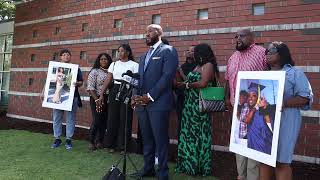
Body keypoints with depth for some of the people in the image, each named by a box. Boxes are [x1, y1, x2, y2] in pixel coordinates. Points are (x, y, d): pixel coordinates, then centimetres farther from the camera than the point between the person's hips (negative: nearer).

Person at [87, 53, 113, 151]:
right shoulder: (94, 72, -2)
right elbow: (90, 88, -8)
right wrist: (96, 100, -15)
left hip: (108, 100, 4)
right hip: (97, 99, -4)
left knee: (104, 121, 5)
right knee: (97, 121, -6)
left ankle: (99, 141, 20)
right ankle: (91, 142, 11)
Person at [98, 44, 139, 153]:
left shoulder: (134, 65, 0)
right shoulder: (114, 64, 12)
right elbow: (107, 80, 10)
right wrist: (101, 94, 3)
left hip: (127, 92, -3)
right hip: (114, 92, 4)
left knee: (125, 120, 0)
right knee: (112, 119, 4)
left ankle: (122, 146, 13)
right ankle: (112, 144, 18)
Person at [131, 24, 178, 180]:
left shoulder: (168, 51, -2)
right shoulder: (143, 56, 23)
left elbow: (167, 76, -13)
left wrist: (150, 96, -16)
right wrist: (136, 96, 2)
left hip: (159, 103, -7)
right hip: (142, 103, 7)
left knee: (160, 139, -1)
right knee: (146, 138, 13)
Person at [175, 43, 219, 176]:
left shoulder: (208, 65, -9)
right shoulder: (198, 66, 18)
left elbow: (203, 84, -22)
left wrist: (185, 85, -13)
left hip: (200, 106, -8)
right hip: (190, 105, 8)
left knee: (198, 133, 0)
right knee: (190, 133, 11)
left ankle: (199, 166, 12)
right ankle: (189, 164, 21)